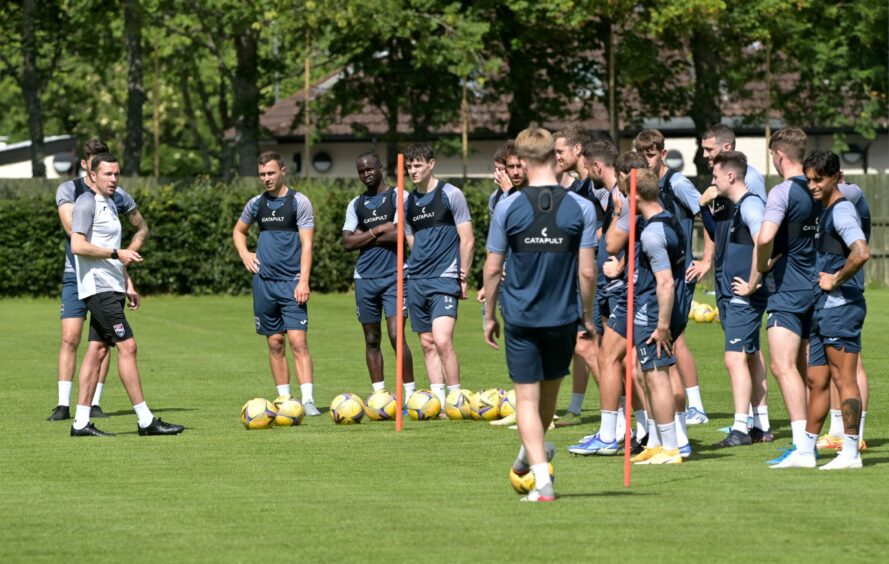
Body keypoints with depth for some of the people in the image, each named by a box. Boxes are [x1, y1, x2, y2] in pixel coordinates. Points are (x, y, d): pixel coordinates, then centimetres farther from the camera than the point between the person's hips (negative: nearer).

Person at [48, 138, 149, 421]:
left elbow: (142, 229, 17)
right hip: (76, 275, -2)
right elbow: (72, 228, -18)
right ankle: (63, 404, -6)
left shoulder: (117, 195, 4)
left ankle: (94, 403, 5)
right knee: (69, 338, -9)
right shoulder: (68, 190, -3)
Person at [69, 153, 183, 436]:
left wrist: (127, 286, 22)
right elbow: (78, 245, -19)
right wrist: (117, 253, -17)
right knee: (127, 346, -11)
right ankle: (146, 420, -11)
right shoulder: (87, 203, -10)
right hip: (99, 288, -9)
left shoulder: (110, 204, 19)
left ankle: (81, 421, 5)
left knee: (97, 349, 6)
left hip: (111, 289, 9)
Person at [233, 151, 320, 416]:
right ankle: (284, 399, 13)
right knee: (275, 342, 7)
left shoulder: (299, 202, -3)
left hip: (291, 282, -5)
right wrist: (244, 253, 8)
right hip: (264, 281, 5)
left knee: (298, 341, -13)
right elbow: (238, 231, 28)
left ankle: (308, 400, -17)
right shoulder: (256, 204, 11)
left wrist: (303, 281, -16)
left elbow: (307, 244, -8)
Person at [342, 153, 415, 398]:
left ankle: (410, 392, -8)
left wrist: (364, 237, -5)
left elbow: (400, 234, -13)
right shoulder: (355, 205, 14)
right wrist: (378, 231, -7)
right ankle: (379, 394, 12)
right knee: (371, 340, 7)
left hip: (393, 276, -5)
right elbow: (347, 242, 4)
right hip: (365, 277, 5)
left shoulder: (398, 197, 0)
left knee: (396, 336, -14)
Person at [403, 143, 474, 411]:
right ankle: (438, 402, 8)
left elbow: (467, 240, -4)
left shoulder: (450, 195, -4)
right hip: (417, 281, 6)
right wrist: (417, 272, 13)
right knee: (427, 344, 5)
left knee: (442, 341, -17)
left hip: (445, 279, -6)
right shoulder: (409, 202, 14)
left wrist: (463, 278, -6)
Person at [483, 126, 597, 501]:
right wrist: (588, 315, 9)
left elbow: (492, 268, -2)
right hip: (562, 316, 2)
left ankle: (542, 482, -8)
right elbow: (587, 271, -5)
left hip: (520, 316, -2)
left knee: (527, 398, 2)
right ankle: (533, 454, 44)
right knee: (549, 392, 23)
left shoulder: (508, 207, -7)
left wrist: (490, 315, 10)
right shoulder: (581, 208, -6)